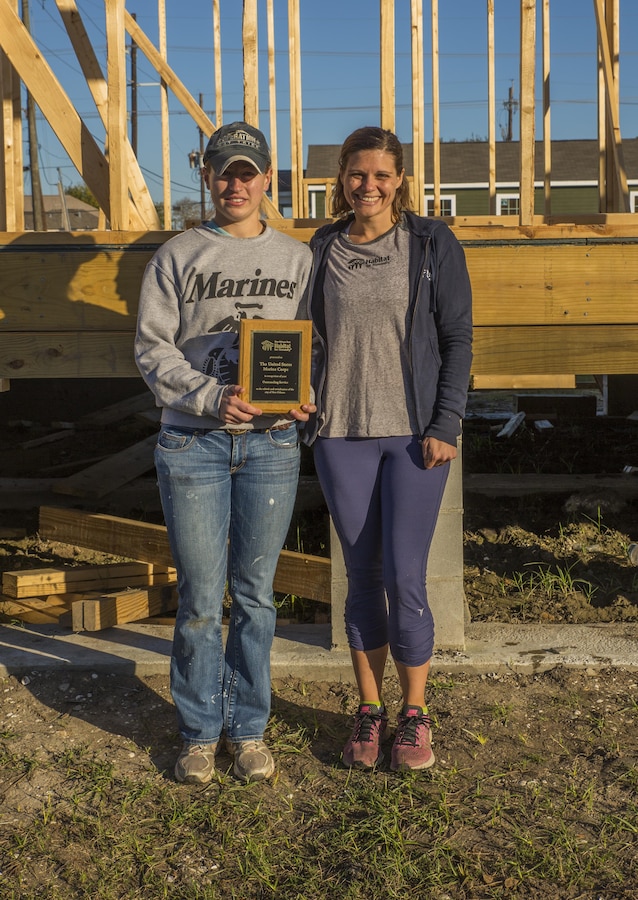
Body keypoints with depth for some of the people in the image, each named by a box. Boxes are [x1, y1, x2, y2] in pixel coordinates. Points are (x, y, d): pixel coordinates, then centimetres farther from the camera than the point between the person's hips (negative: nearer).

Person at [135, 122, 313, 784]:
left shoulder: (297, 259, 10)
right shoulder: (178, 256, 6)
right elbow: (153, 348, 0)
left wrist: (305, 397, -10)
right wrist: (211, 397, -15)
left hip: (271, 443, 1)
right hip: (192, 442, -1)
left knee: (254, 594, 9)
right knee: (199, 599, 2)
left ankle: (248, 727, 24)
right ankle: (199, 732, 20)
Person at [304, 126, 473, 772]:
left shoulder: (433, 244, 1)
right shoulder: (321, 251, 8)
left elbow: (457, 338, 0)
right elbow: (308, 340, 13)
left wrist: (445, 425, -7)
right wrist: (307, 416, 3)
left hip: (414, 432, -2)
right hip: (341, 434, 2)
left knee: (404, 578, -4)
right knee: (362, 576, 8)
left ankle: (414, 713, 15)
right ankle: (368, 710, 22)